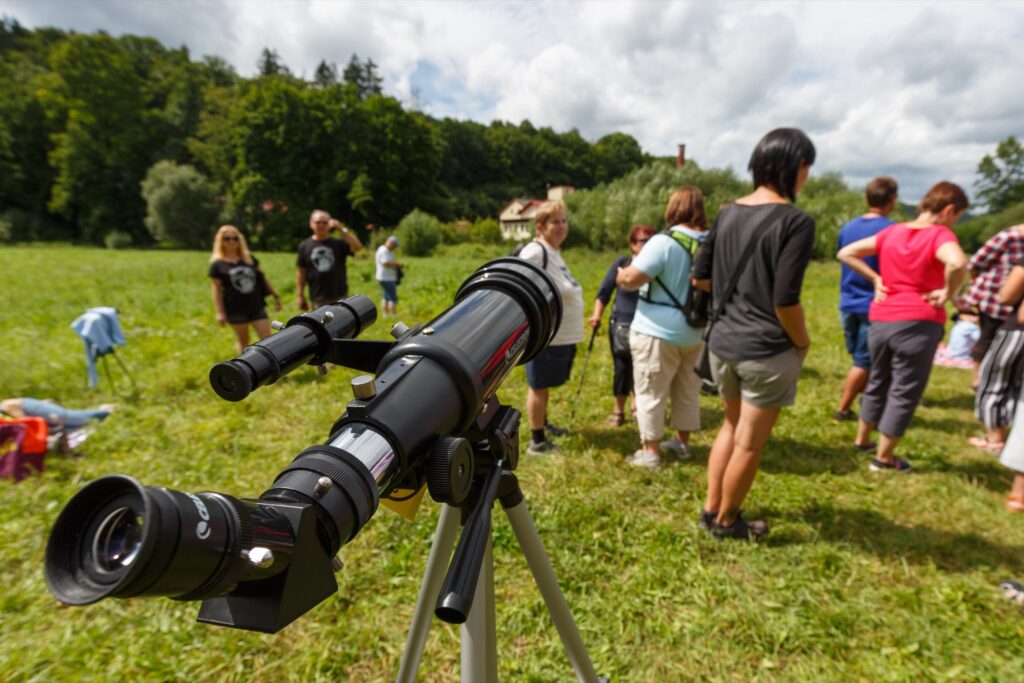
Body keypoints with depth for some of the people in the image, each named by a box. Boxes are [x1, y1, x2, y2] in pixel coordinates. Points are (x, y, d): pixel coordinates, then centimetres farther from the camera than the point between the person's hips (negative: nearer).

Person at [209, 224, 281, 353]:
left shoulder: (250, 258, 9)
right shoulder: (218, 264, 0)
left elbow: (262, 278, 14)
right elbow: (216, 289, -2)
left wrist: (275, 296, 12)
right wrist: (220, 312, -7)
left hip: (256, 307, 2)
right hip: (236, 310, -2)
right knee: (243, 342, 9)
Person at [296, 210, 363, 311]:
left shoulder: (339, 243, 3)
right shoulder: (304, 246, 4)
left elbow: (357, 247, -15)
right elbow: (301, 272, 6)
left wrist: (342, 229, -17)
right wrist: (300, 296, 3)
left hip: (340, 297, 0)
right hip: (318, 300, 0)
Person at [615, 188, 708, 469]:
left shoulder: (664, 242, -17)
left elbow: (630, 279, -22)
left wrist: (621, 275, 0)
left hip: (659, 332, -7)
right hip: (695, 333, 7)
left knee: (651, 393, 4)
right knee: (688, 390, 19)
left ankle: (650, 452, 12)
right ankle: (682, 442, 33)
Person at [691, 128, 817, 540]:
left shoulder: (728, 213, 5)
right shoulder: (795, 221, -14)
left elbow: (700, 277, 10)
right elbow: (785, 301, -18)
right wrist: (803, 343, -2)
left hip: (722, 342, 6)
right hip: (767, 350, -6)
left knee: (732, 425, 24)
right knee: (749, 442, 11)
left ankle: (711, 508, 34)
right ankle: (725, 522, 28)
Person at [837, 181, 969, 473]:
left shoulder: (891, 232, 6)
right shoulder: (940, 235, -10)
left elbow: (845, 253, 9)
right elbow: (957, 263, -30)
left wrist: (875, 278, 7)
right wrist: (947, 293, -14)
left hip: (880, 320, 6)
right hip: (919, 323, -5)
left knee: (878, 381, 22)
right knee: (904, 391, 5)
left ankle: (862, 440, 35)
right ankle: (883, 458, 13)